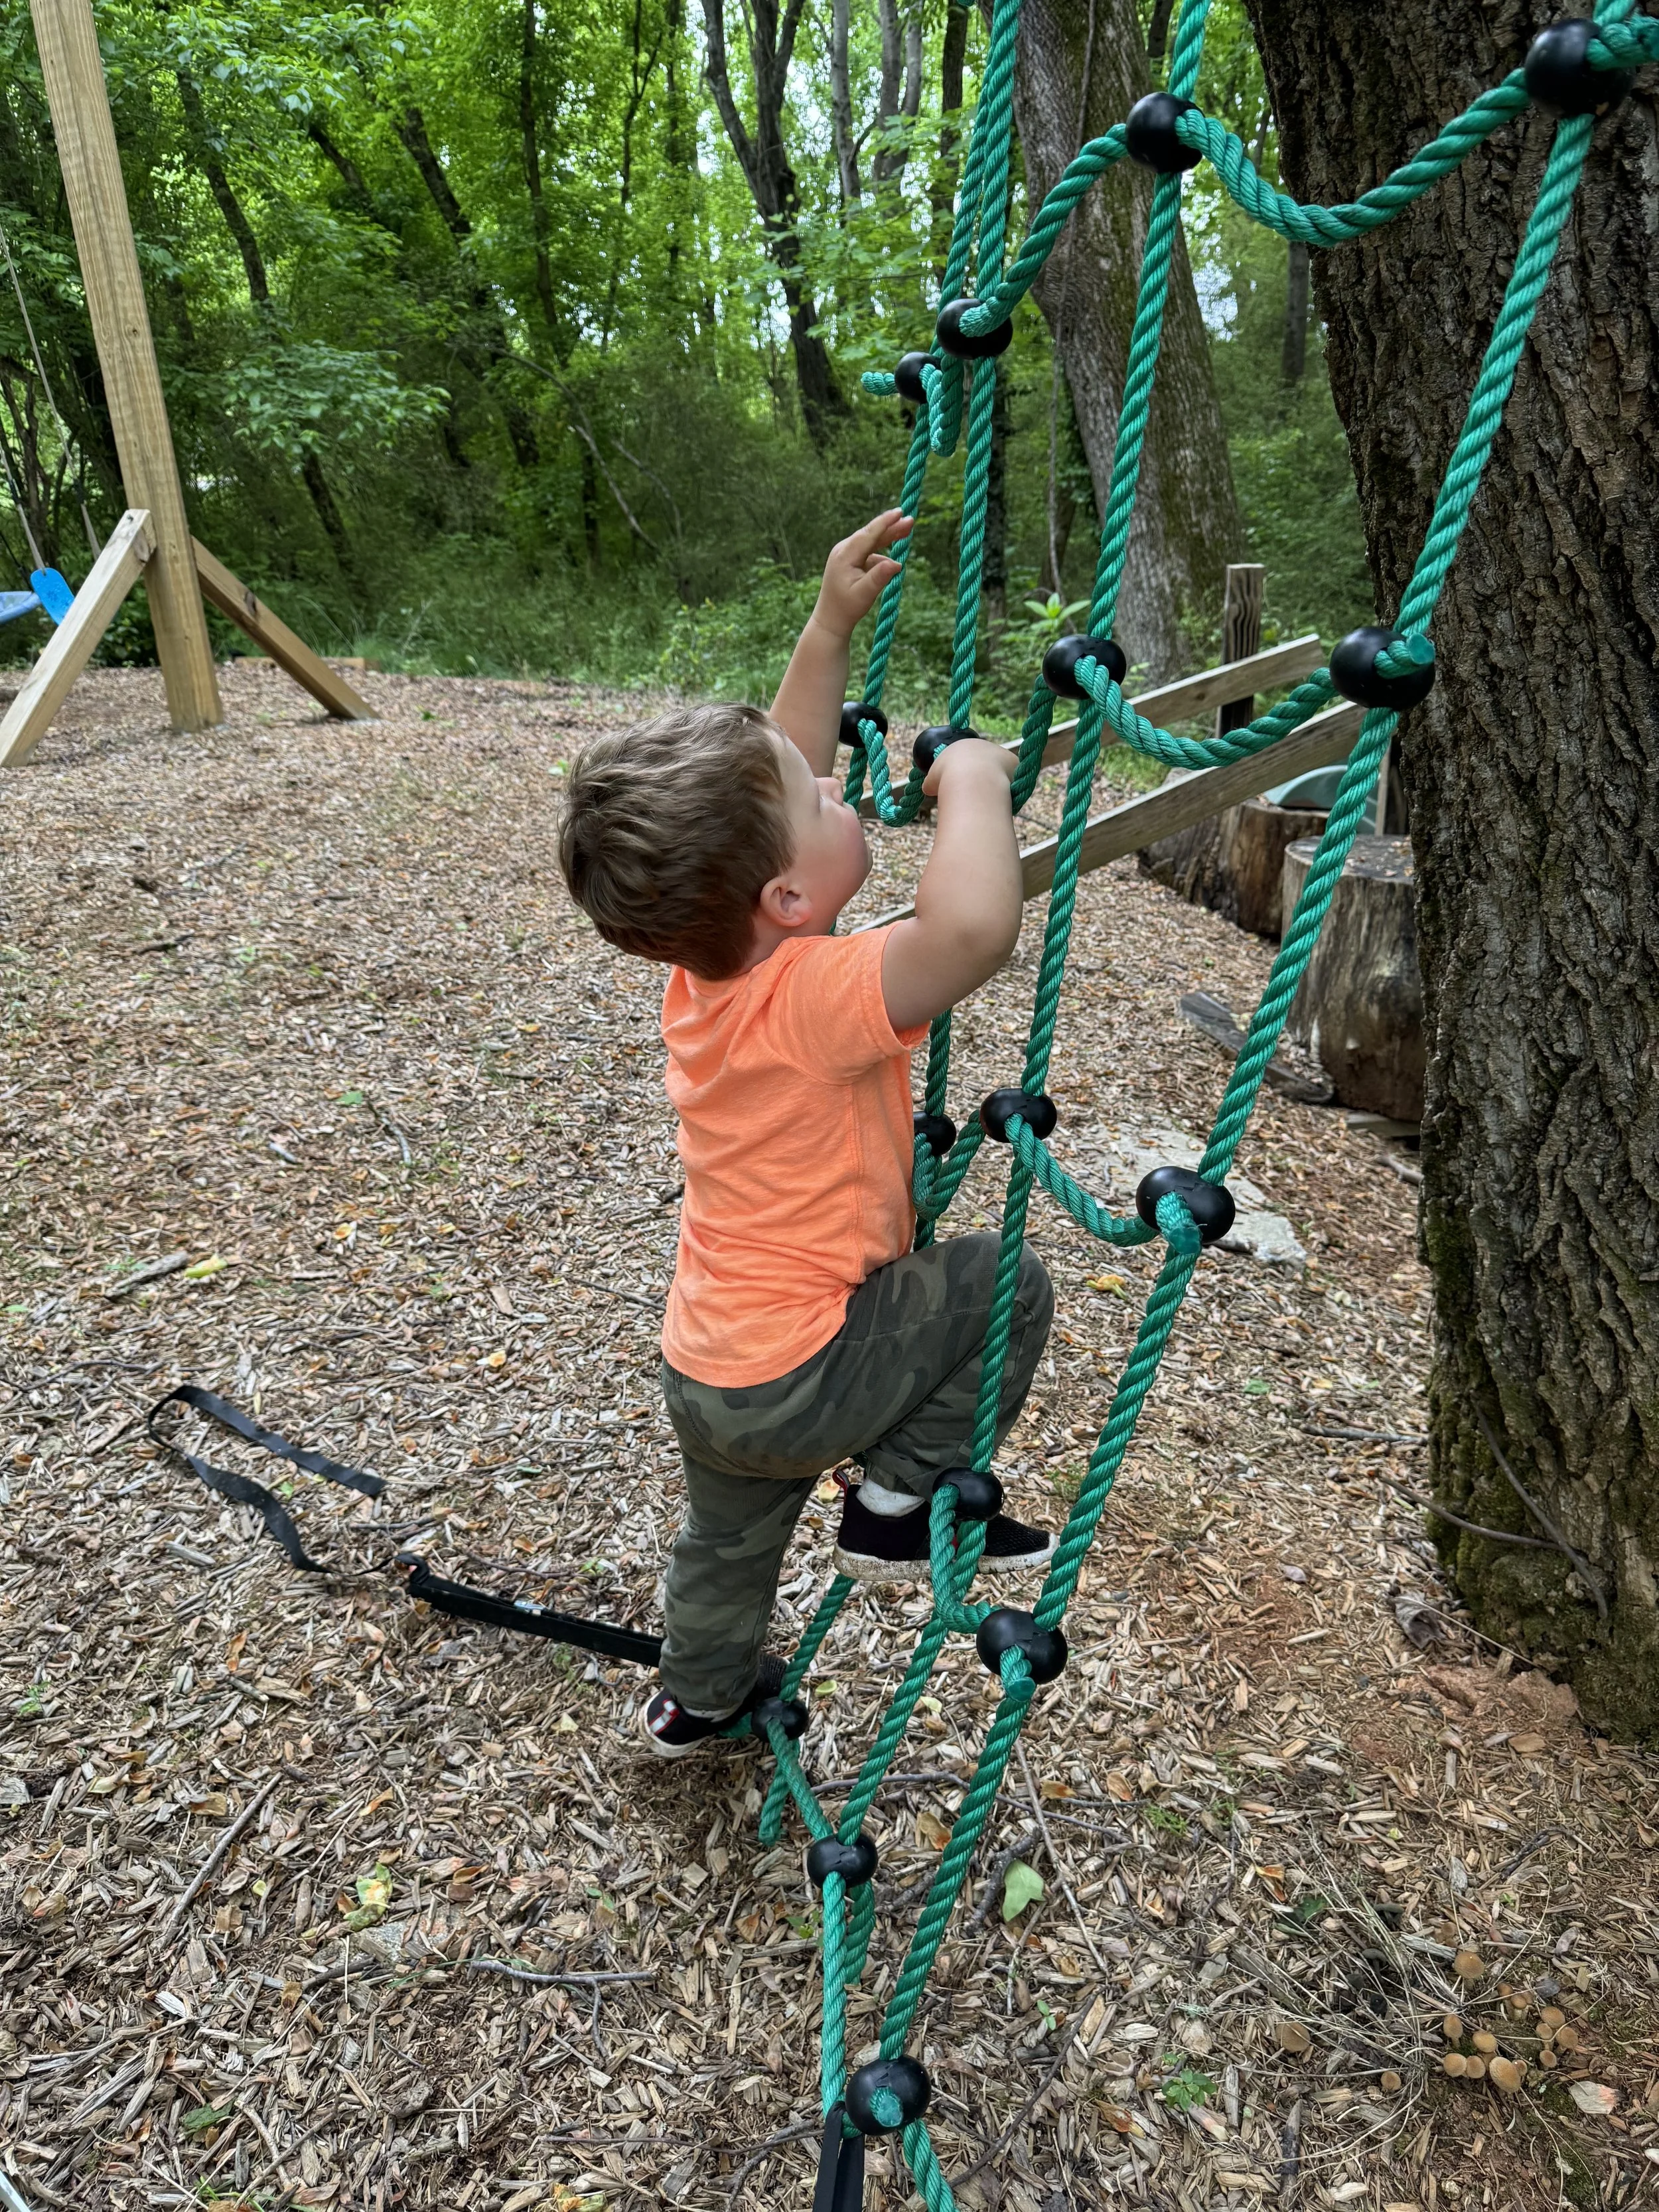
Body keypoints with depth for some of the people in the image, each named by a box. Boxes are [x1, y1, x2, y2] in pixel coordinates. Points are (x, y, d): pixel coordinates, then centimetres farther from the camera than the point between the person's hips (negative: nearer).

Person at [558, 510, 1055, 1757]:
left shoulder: (711, 953, -8)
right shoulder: (818, 996, -33)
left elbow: (776, 784, 7)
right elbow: (974, 925, -51)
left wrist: (832, 628, 4)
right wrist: (970, 779, -32)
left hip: (708, 1362, 8)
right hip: (798, 1376, -8)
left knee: (733, 1530, 33)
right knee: (1005, 1283, 6)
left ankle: (699, 1696, 59)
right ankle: (905, 1501, 12)